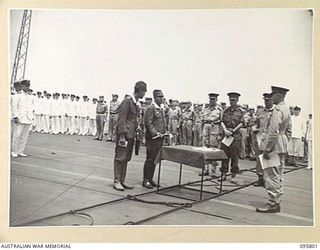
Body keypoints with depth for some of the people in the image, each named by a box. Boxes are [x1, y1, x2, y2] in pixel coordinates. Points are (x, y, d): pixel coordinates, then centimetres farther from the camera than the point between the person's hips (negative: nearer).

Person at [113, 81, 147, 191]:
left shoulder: (135, 102, 15)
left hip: (131, 135, 9)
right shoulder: (127, 101, -12)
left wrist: (136, 132, 15)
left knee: (126, 158, 11)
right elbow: (122, 119, -16)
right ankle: (116, 181, 4)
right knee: (120, 157, -2)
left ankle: (122, 180, 18)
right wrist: (122, 135, -19)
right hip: (124, 133, -9)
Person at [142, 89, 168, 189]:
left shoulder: (163, 109, 17)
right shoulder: (151, 108, -9)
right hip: (152, 138, -8)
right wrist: (155, 133, -19)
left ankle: (150, 179, 20)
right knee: (150, 159, -4)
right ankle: (145, 180, 5)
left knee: (156, 159, 11)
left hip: (160, 138, 8)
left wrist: (165, 131, 13)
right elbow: (148, 123, -15)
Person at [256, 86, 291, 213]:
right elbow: (288, 130, 19)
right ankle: (277, 202, 22)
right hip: (282, 147, 10)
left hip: (274, 145, -10)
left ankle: (272, 204, 1)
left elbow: (273, 132, -23)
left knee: (271, 175, -4)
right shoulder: (286, 109, 13)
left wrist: (266, 149, -20)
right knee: (279, 175, 14)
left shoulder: (277, 110, -17)